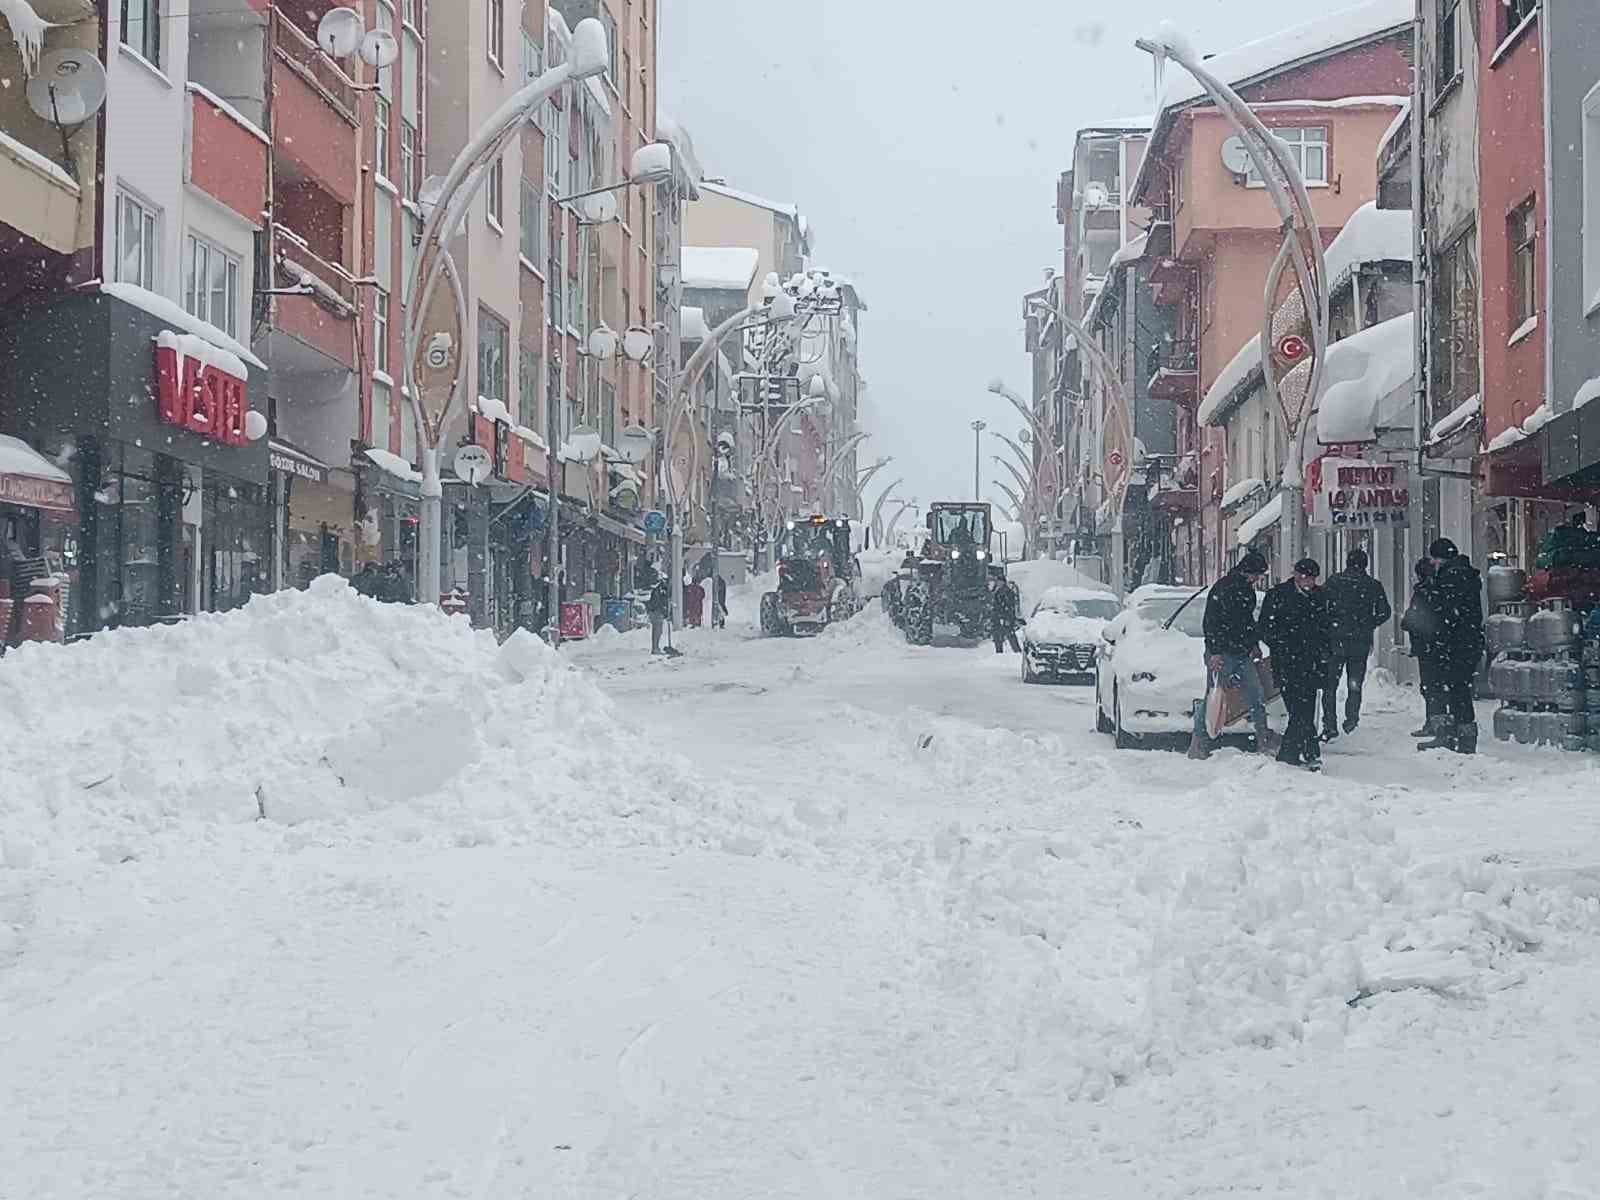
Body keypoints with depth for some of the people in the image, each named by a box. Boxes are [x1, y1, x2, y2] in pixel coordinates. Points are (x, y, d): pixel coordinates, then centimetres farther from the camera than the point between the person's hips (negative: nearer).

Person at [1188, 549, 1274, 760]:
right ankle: (1199, 744, 2)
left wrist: (1254, 644, 23)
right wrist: (1214, 652, -21)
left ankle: (1264, 741, 14)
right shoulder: (1223, 588, -14)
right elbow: (1211, 622, -17)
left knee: (1256, 697, 7)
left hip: (1243, 654, 8)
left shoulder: (1246, 589, 14)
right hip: (1222, 655, -8)